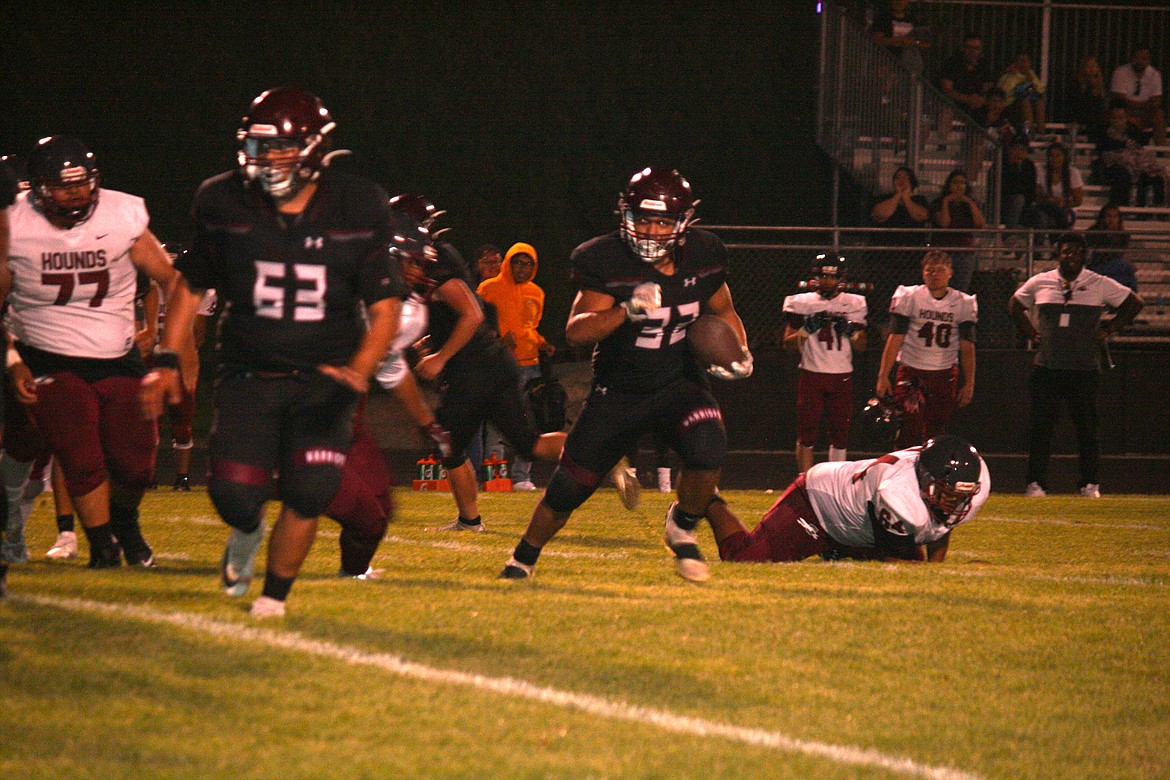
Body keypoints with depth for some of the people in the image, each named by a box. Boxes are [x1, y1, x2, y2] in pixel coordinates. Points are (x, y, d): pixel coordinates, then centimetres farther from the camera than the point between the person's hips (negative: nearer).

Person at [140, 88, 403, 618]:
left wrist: (360, 369, -21)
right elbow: (190, 285, 9)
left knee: (307, 495, -13)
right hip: (248, 373, 1)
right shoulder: (226, 205, -3)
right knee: (235, 493, -12)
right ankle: (248, 532, 27)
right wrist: (168, 361, 0)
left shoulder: (357, 212, -7)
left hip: (324, 379, -1)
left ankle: (274, 595, 12)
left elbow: (385, 304, -4)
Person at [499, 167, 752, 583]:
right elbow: (576, 331, -23)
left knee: (707, 451, -29)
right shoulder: (607, 261, -18)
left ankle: (683, 527, 1)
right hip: (617, 390, -1)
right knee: (567, 490, 2)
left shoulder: (702, 258, -7)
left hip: (679, 384, 1)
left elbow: (722, 311, 12)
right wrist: (626, 310, -39)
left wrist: (740, 352, -7)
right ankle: (521, 561, 28)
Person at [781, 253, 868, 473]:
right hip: (811, 375, -2)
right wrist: (808, 329, -13)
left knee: (840, 434, 2)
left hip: (842, 377, 2)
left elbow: (861, 345, 11)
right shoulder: (801, 303, 3)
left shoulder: (854, 304, 8)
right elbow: (789, 344, 3)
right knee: (806, 433, -6)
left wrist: (850, 330, -9)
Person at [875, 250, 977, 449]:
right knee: (909, 434, -14)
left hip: (945, 375, 3)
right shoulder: (908, 297, -2)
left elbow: (967, 347, 6)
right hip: (911, 372, -3)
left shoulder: (963, 303, 5)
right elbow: (895, 339, -3)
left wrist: (969, 383, 0)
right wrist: (883, 376, -8)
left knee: (935, 436, 5)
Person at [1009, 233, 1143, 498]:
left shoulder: (1099, 284, 4)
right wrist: (1031, 333, 12)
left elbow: (1134, 303, 11)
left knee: (1087, 426, -1)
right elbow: (1015, 305, 24)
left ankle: (1090, 483, 7)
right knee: (1041, 425, -1)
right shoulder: (1040, 282, 8)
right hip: (1047, 366, 1)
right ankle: (1036, 483, 3)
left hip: (1085, 369, -1)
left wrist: (1108, 330, 4)